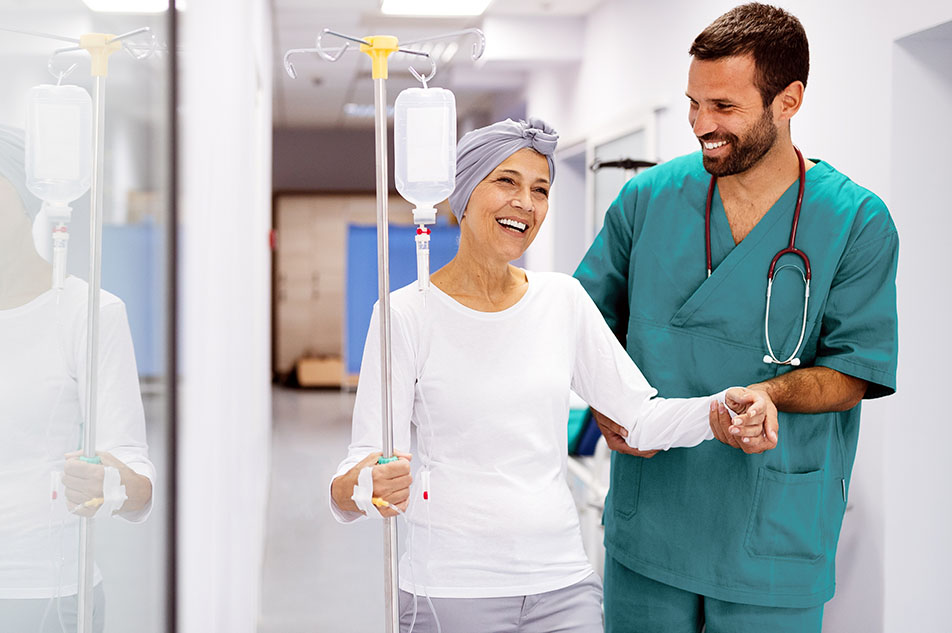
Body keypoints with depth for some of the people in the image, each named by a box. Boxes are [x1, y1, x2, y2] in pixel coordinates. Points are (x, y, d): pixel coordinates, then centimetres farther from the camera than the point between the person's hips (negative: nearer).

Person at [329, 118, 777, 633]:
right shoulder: (408, 315, -8)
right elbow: (366, 454, -11)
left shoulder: (562, 300, 4)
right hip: (449, 589, -3)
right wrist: (366, 488, -34)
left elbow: (642, 416, 6)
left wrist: (722, 410, -13)